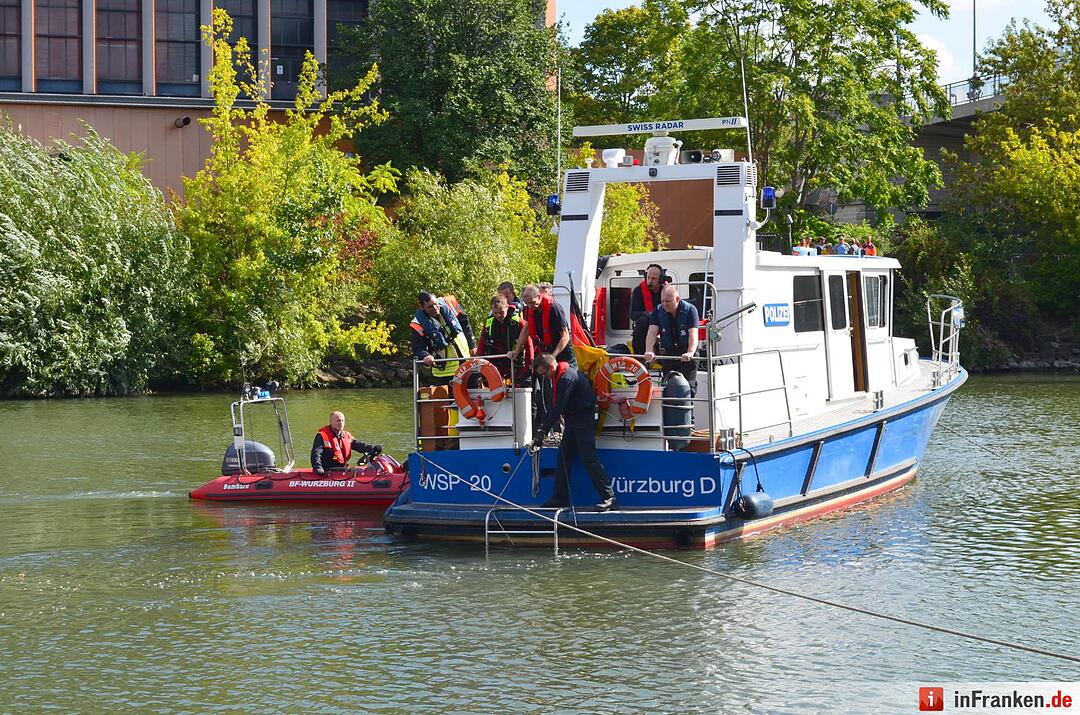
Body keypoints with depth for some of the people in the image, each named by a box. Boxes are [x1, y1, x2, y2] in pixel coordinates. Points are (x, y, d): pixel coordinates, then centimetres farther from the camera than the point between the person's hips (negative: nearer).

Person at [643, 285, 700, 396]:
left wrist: (690, 352, -40)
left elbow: (693, 333, -22)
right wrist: (649, 351, -32)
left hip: (687, 357, -3)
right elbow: (652, 332, -14)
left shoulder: (690, 310, -11)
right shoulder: (658, 311, -1)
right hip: (668, 352, 3)